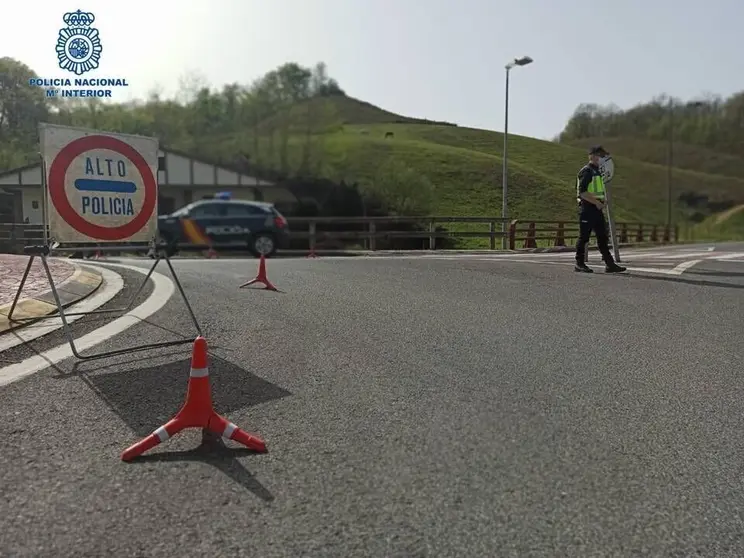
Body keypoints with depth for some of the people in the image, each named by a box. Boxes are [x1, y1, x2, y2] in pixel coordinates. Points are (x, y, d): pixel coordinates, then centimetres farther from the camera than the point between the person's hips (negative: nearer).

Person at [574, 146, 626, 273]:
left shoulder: (598, 171, 19)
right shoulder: (586, 171, -11)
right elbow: (582, 192, -20)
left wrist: (601, 202, 13)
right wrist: (596, 202, -20)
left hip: (597, 208, 9)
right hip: (587, 208, -9)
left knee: (602, 237, 6)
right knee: (584, 236, -2)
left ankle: (609, 264, 7)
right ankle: (580, 263, 8)